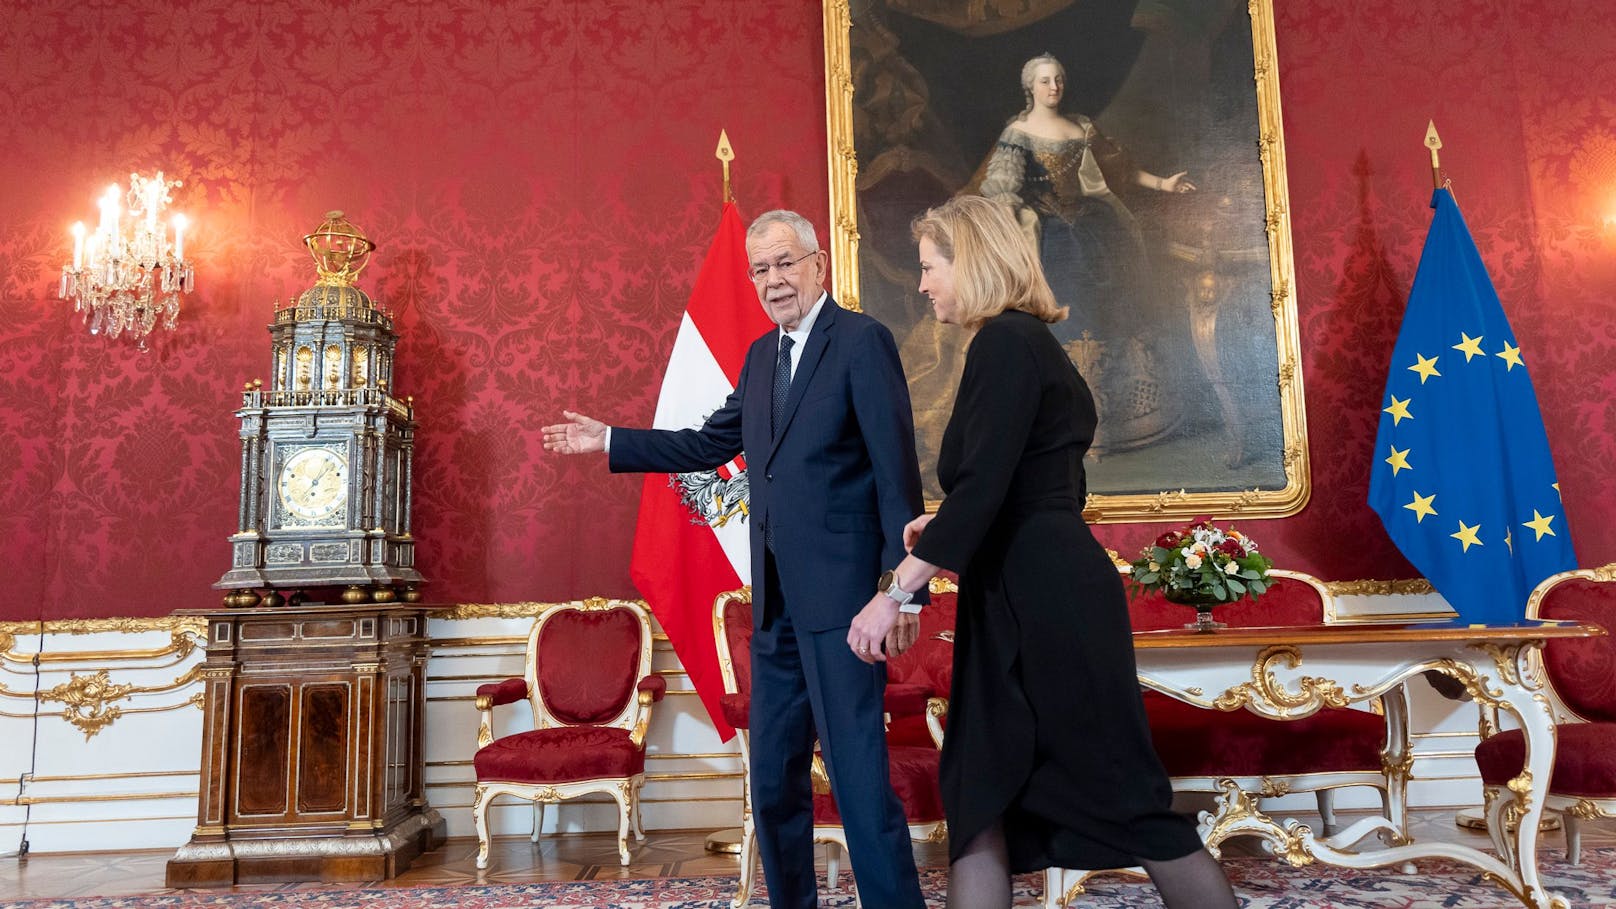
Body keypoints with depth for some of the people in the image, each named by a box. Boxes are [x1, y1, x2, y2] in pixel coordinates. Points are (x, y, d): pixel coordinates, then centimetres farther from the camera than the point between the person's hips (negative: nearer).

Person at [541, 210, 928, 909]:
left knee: (859, 773, -7)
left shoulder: (862, 341, -7)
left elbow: (897, 474, -12)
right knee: (773, 780, 15)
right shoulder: (761, 355, 16)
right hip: (777, 601, 8)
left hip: (841, 591, -8)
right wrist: (608, 442, 24)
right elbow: (711, 444, 23)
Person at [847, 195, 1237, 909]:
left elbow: (981, 486, -22)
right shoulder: (1030, 342, 17)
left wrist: (896, 591, -19)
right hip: (1021, 600, 10)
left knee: (1123, 795, 1)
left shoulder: (1005, 341, -13)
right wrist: (946, 527, 15)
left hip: (1047, 601, -10)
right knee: (977, 789, 10)